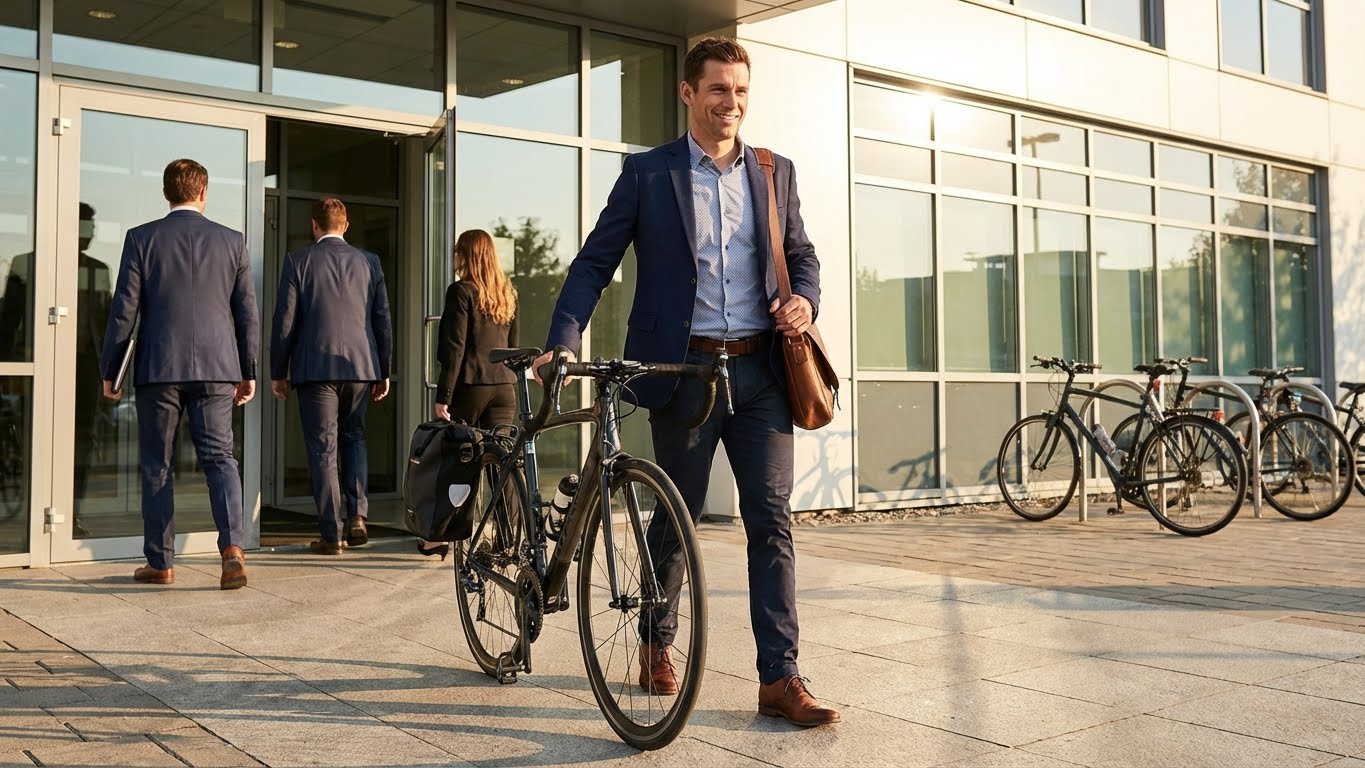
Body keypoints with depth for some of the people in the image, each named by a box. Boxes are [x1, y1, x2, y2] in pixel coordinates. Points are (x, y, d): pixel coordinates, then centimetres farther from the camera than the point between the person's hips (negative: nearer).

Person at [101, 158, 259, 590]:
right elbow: (248, 314, 5)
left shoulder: (142, 239, -1)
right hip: (215, 367, 1)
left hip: (158, 368, -1)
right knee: (218, 457, 4)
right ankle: (232, 546, -15)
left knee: (157, 466, 8)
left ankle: (160, 563, 13)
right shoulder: (231, 242, 4)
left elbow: (124, 311, -2)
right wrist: (248, 373, 13)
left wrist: (109, 372, 7)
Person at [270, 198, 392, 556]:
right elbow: (382, 320, 8)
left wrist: (278, 372, 6)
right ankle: (357, 516, 6)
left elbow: (285, 320, -2)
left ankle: (331, 534, 3)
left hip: (315, 368, -3)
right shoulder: (369, 262, 6)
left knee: (323, 449, 2)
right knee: (354, 438, 19)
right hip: (361, 365, 3)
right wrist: (383, 372, 15)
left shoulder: (298, 261, -2)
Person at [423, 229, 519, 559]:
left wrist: (443, 396, -10)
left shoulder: (461, 291, -7)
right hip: (504, 386, 5)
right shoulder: (507, 293, 12)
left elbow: (455, 346, -12)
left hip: (470, 385, -5)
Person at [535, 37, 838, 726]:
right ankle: (656, 643, 31)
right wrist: (563, 341, -11)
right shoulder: (647, 173, 3)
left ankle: (780, 677, 2)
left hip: (759, 369, 2)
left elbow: (802, 253, 19)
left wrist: (805, 299, -4)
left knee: (772, 521, -2)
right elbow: (594, 262, 2)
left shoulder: (775, 172, 12)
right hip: (685, 369, -2)